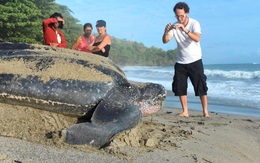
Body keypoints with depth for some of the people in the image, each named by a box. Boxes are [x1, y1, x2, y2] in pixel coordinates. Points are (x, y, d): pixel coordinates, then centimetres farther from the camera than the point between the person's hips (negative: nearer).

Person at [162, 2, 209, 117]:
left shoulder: (194, 23, -12)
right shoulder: (174, 26, -2)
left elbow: (197, 39, -30)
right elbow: (165, 41, -12)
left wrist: (185, 30, -43)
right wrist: (166, 32, -33)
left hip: (195, 61, -4)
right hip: (180, 62, 4)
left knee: (201, 87, -5)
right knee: (180, 88, 2)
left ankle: (205, 112, 2)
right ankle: (185, 111, 10)